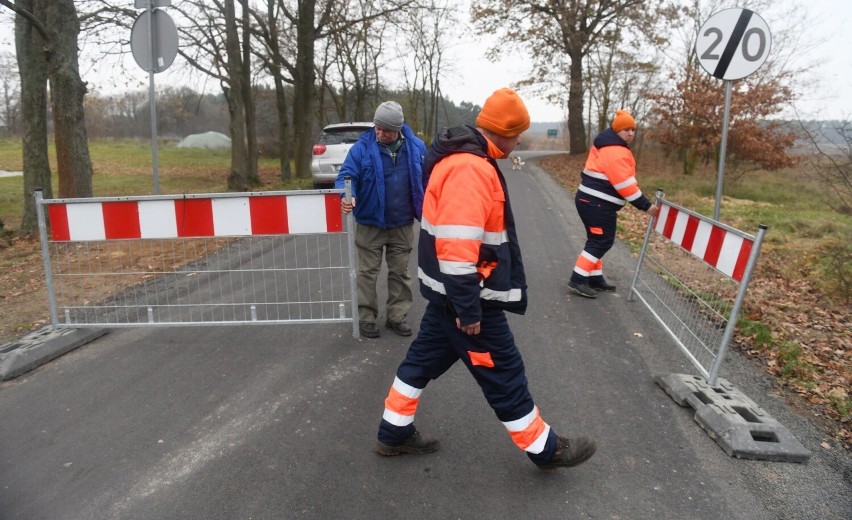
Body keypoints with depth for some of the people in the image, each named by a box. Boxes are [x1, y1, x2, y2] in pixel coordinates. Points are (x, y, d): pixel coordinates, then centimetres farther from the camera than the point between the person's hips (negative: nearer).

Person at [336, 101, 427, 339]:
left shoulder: (416, 147, -2)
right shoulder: (362, 147, -10)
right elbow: (346, 175, -14)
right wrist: (346, 196, -35)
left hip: (402, 224, 2)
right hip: (370, 223, -2)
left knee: (400, 272, 12)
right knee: (367, 272, 7)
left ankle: (397, 316, 25)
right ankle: (366, 317, 20)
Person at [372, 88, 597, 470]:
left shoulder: (465, 158, 11)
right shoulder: (469, 168, -24)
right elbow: (456, 246, -30)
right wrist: (469, 307, -23)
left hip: (446, 291, 10)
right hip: (463, 295, -10)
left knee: (425, 358, 19)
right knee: (503, 373, 5)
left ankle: (394, 434, 34)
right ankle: (545, 449, 23)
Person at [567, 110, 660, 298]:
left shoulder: (606, 146, 16)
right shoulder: (616, 152, -17)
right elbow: (626, 185, -21)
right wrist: (646, 206, -17)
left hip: (590, 200, 11)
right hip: (597, 204, -11)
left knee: (597, 240, 15)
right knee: (602, 241, -6)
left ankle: (595, 278, 22)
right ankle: (578, 280, -5)